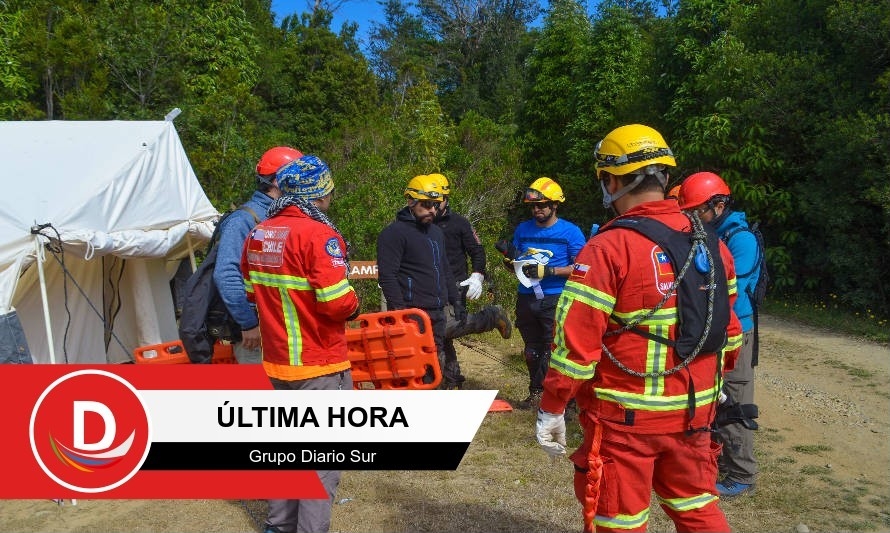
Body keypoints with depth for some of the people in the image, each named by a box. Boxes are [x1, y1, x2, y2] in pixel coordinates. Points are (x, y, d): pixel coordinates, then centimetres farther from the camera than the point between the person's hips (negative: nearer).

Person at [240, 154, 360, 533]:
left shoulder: (257, 235, 5)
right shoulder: (318, 233, -19)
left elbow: (251, 290, 13)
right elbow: (337, 302, -24)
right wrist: (354, 306, -4)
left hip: (277, 360, 8)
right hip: (319, 363, -7)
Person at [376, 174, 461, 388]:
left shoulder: (436, 232, 19)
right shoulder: (394, 233, -9)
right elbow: (387, 276, -16)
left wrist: (455, 301, 21)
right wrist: (400, 311, -20)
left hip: (437, 314, 9)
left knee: (446, 368, 12)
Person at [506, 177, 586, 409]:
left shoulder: (570, 232, -3)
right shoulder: (522, 229, 9)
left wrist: (548, 271, -19)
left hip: (555, 300, -4)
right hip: (527, 299, 5)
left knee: (554, 351, -10)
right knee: (532, 351, 14)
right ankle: (536, 393, 29)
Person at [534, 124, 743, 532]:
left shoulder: (609, 248, -18)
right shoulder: (711, 243, 2)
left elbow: (576, 341, -20)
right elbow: (728, 328, 11)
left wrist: (551, 409, -10)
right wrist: (715, 383, 25)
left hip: (626, 417, -6)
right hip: (695, 411, 6)